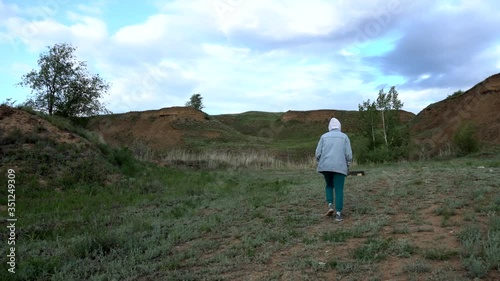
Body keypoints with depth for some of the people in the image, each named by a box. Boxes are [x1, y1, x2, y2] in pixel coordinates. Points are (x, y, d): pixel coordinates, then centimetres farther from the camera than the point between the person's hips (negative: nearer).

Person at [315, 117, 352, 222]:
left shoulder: (324, 136, 9)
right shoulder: (344, 137, 7)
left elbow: (318, 153, 2)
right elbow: (348, 154, -1)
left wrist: (320, 164, 16)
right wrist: (348, 167, 11)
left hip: (326, 166, 2)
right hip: (339, 167, -1)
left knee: (329, 185, 23)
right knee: (339, 190, 3)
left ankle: (330, 206, 4)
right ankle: (338, 214, -6)